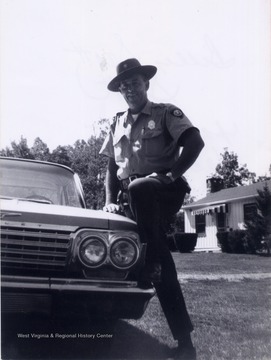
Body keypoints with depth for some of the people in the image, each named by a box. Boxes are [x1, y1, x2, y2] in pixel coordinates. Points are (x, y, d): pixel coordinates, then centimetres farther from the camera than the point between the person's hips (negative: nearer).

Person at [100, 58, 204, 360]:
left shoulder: (166, 113, 6)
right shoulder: (117, 124, 20)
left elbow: (195, 142, -9)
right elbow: (111, 168, 20)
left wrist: (171, 174, -17)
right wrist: (110, 200, 6)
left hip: (167, 190, -4)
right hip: (134, 199, 4)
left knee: (138, 190, -39)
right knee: (160, 266, -6)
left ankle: (153, 263, -26)